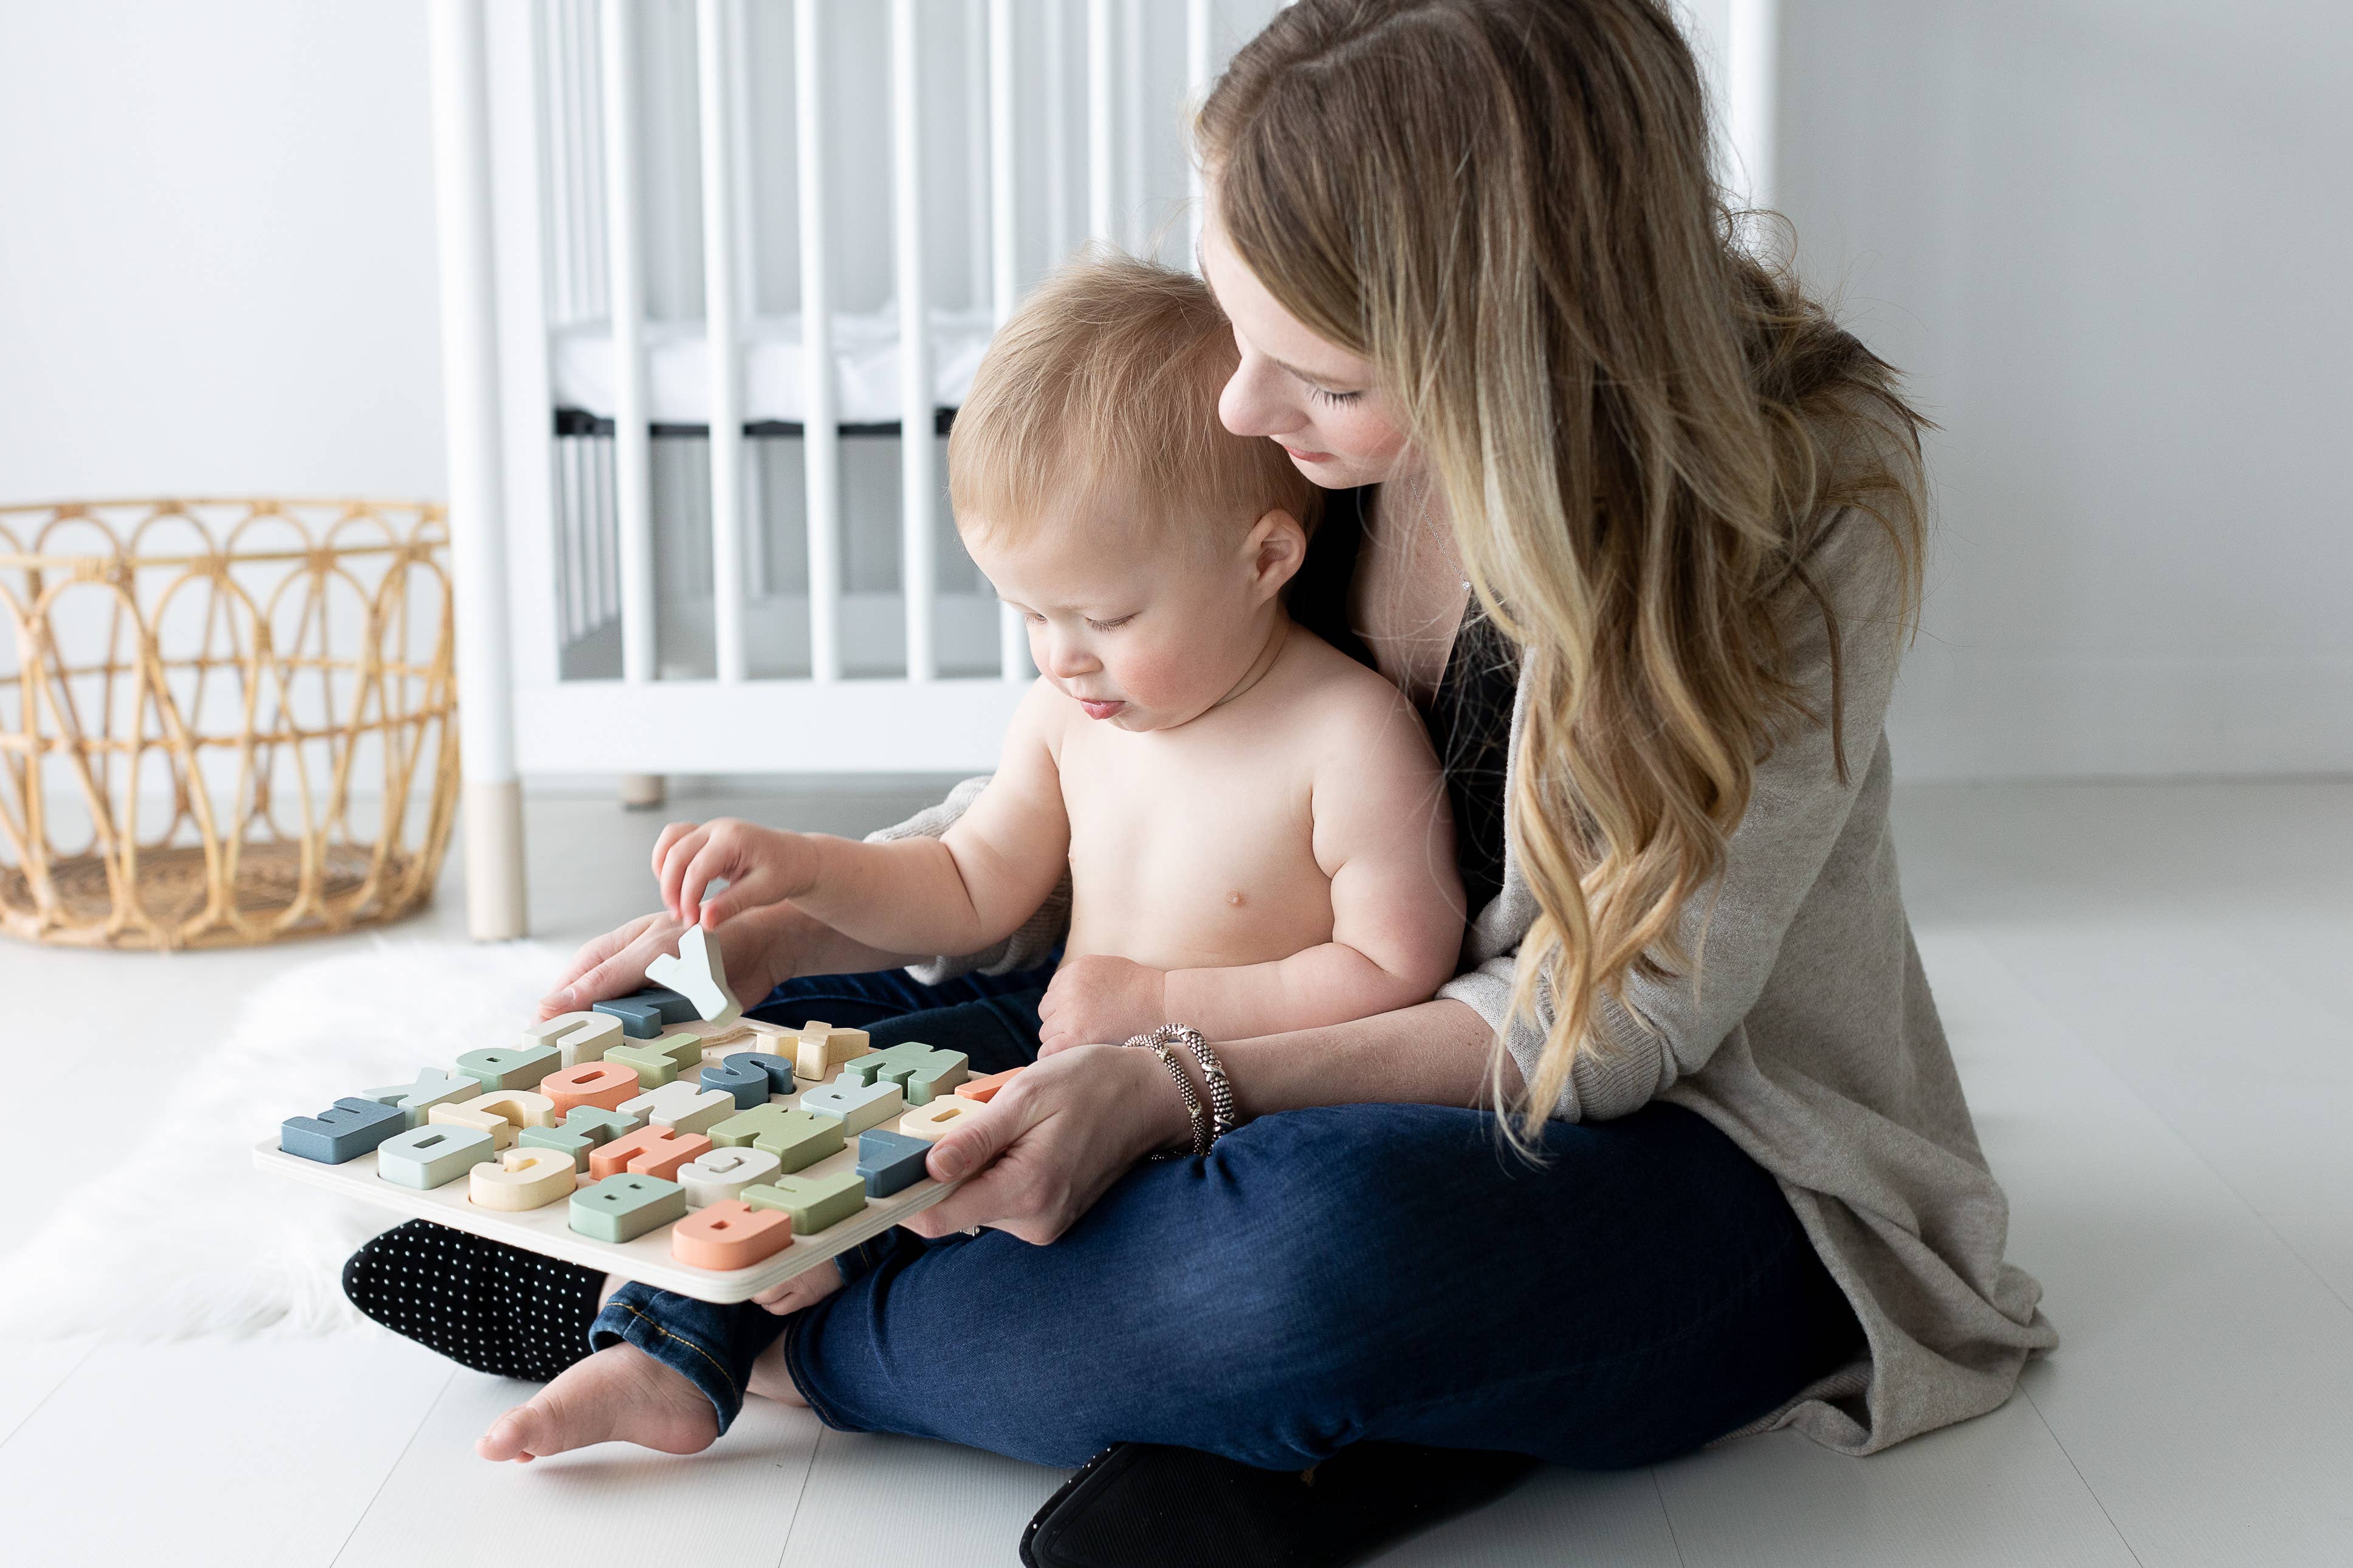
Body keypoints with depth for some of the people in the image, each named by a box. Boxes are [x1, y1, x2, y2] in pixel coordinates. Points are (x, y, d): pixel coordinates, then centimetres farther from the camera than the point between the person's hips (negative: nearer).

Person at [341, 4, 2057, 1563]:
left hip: (1703, 1161, -6)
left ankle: (748, 1336, -12)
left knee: (1320, 1237, -39)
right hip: (1354, 1088, 6)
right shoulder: (1273, 437, -8)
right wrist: (803, 919, -7)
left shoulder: (1813, 484, -24)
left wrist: (1181, 1088, -31)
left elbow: (1622, 1012, -22)